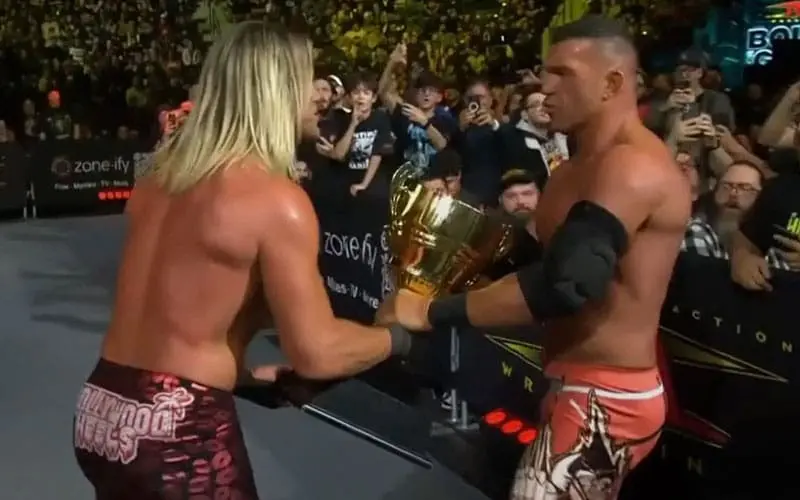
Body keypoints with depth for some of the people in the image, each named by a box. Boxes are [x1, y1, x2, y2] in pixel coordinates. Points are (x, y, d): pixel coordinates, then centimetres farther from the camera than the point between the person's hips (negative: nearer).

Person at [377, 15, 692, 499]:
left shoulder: (631, 166, -23)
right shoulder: (585, 164, 12)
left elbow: (564, 285, -33)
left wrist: (430, 312, -29)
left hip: (604, 399, -10)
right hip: (586, 387, 10)